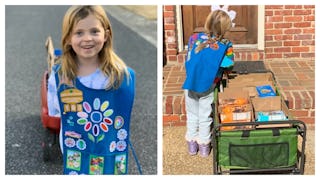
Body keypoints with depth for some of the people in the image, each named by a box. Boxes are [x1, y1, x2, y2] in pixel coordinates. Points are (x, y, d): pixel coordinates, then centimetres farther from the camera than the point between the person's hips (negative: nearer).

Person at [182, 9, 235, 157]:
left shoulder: (194, 38, -8)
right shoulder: (225, 46, -12)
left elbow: (188, 61, 1)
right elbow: (227, 66, -5)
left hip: (190, 85, 2)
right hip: (207, 88, -1)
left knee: (192, 116, 18)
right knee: (205, 118, 16)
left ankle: (192, 145, 29)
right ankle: (204, 146, 28)